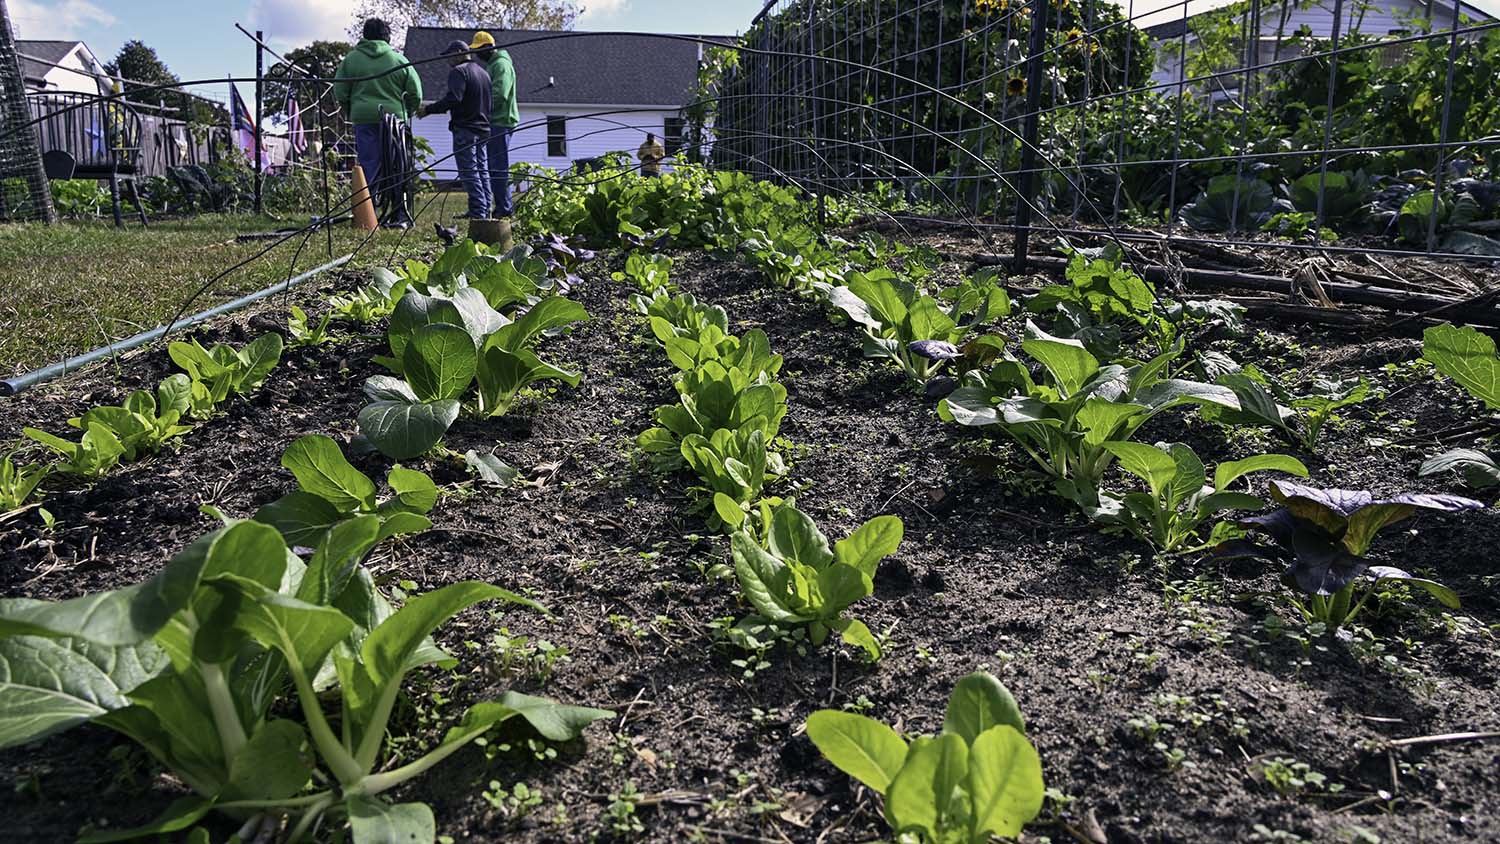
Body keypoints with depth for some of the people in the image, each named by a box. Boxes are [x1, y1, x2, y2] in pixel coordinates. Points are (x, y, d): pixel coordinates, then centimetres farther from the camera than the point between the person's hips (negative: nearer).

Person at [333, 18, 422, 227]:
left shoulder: (351, 59, 6)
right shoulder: (399, 60, 5)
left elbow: (339, 93, 6)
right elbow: (416, 94, 5)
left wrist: (351, 112, 21)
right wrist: (404, 113, 19)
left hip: (364, 119, 0)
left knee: (368, 166, 2)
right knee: (396, 167, 5)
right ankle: (400, 215, 5)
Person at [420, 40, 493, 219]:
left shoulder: (459, 71, -9)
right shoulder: (483, 72, 18)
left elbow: (453, 99, -22)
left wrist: (429, 109, -18)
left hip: (465, 130, -9)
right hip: (483, 129, 9)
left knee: (469, 172, -7)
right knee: (482, 170, 12)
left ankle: (478, 211, -11)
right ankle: (485, 210, 14)